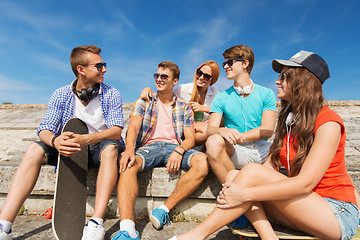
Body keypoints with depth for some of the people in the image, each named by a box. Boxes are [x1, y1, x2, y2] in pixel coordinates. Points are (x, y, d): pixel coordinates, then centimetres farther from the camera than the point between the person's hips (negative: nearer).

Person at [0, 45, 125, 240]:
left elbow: (116, 130, -19)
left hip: (98, 149, -2)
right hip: (69, 150, 3)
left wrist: (85, 139, -37)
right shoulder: (61, 95, -1)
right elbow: (44, 130, -8)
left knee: (110, 148, -35)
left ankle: (96, 223, -38)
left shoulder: (111, 95, -7)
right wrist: (55, 140, -34)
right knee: (35, 149, -21)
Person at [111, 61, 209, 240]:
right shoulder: (144, 102, 15)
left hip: (174, 147, 1)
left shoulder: (184, 107, 16)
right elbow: (133, 127, -2)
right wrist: (129, 149, -25)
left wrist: (179, 151, -17)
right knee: (127, 163, -34)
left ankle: (165, 208, -23)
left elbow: (190, 138, 7)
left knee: (203, 162, -29)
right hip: (149, 146, 0)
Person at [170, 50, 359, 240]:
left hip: (337, 215, -6)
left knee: (252, 171, -26)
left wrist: (245, 194, -27)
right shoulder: (288, 119, 8)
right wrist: (235, 188, -18)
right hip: (302, 207, 6)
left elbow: (306, 183, -23)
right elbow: (270, 166, -1)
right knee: (233, 175, -13)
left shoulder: (328, 122, -14)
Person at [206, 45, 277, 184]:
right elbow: (210, 129, -2)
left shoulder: (266, 94, 8)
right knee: (214, 141, -31)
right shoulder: (222, 98, 10)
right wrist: (223, 131, -26)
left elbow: (267, 130, -3)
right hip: (235, 152, 0)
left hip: (263, 150, 0)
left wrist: (237, 136, -16)